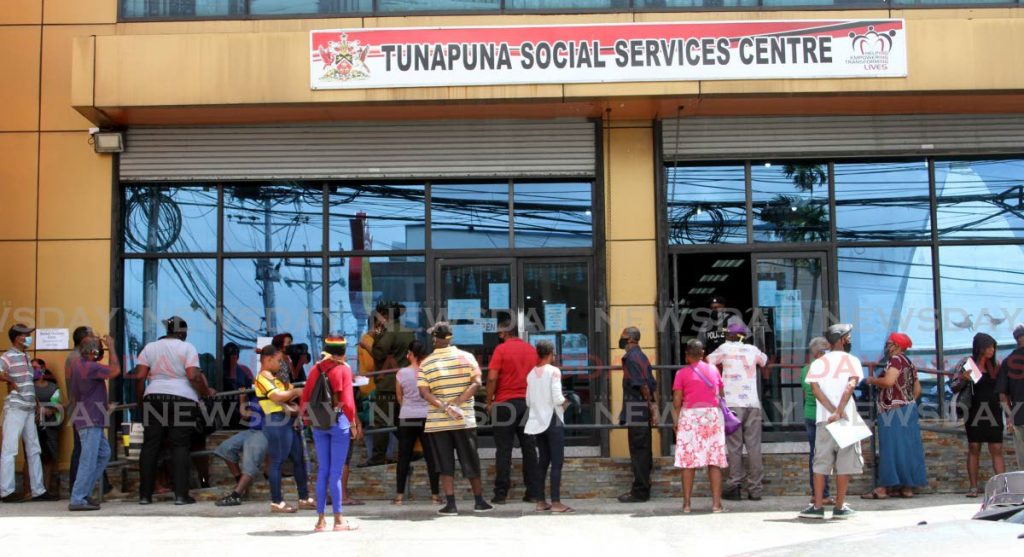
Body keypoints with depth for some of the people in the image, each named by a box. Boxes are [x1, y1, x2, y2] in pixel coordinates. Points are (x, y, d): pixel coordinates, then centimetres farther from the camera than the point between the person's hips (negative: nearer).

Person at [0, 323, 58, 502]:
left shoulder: (26, 357, 17)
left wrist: (37, 406, 17)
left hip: (29, 409, 9)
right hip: (15, 408, -9)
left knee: (33, 450, 10)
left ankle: (38, 490, 14)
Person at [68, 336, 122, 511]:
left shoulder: (81, 365, 13)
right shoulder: (89, 367, -19)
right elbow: (115, 371, -19)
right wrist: (111, 347, -11)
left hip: (92, 420, 11)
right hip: (90, 420, -11)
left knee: (104, 453, 17)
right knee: (89, 459, -9)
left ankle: (83, 493, 17)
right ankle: (77, 500, -8)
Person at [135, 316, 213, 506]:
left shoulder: (150, 347, 12)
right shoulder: (187, 348, 1)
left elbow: (139, 376, 4)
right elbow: (193, 376, -11)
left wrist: (141, 398, 15)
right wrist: (206, 392, 2)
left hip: (154, 398, 3)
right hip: (182, 399, -3)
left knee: (150, 446, 6)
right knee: (180, 447, -1)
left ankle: (145, 495, 7)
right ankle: (181, 494, -5)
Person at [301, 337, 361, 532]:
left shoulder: (316, 369, 8)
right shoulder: (344, 369, -6)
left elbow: (305, 397, 6)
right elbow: (347, 400, -11)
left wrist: (306, 415, 16)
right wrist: (353, 423, -1)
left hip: (318, 424, 4)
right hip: (338, 421, -4)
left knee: (322, 471, 10)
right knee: (336, 472, -1)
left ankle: (321, 519, 12)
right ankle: (338, 520, 2)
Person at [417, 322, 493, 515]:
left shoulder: (426, 363, 0)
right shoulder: (467, 357, 1)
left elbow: (424, 392, -10)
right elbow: (476, 383, -10)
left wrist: (445, 407, -17)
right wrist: (457, 402, -14)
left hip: (437, 421, 0)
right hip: (465, 419, 0)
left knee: (445, 464, 5)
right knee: (470, 461, 10)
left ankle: (450, 504, 2)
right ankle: (479, 501, 15)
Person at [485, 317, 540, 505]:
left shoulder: (501, 349, -7)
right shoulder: (531, 350, 9)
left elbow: (492, 377, -11)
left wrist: (489, 402, -3)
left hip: (505, 403, -4)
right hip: (528, 403, 4)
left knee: (504, 449, 0)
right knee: (529, 447, 7)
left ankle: (501, 493, -1)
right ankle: (533, 492, 7)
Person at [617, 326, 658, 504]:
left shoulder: (630, 357, -12)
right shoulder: (642, 356, 16)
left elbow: (641, 384, -19)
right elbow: (653, 384, 15)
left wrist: (650, 405, -12)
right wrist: (654, 406, 13)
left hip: (635, 409, -9)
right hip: (644, 410, 9)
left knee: (638, 451, -6)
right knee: (644, 450, 12)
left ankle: (639, 492, -4)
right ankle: (643, 487, 19)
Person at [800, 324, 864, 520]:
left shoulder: (818, 363, 11)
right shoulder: (852, 361, 3)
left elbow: (814, 388, -5)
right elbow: (851, 385, -15)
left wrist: (833, 411, -10)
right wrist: (839, 412, -20)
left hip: (823, 419, 3)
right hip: (847, 419, -3)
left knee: (820, 463, 7)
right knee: (844, 463, 4)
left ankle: (818, 506, 4)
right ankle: (840, 507, 6)